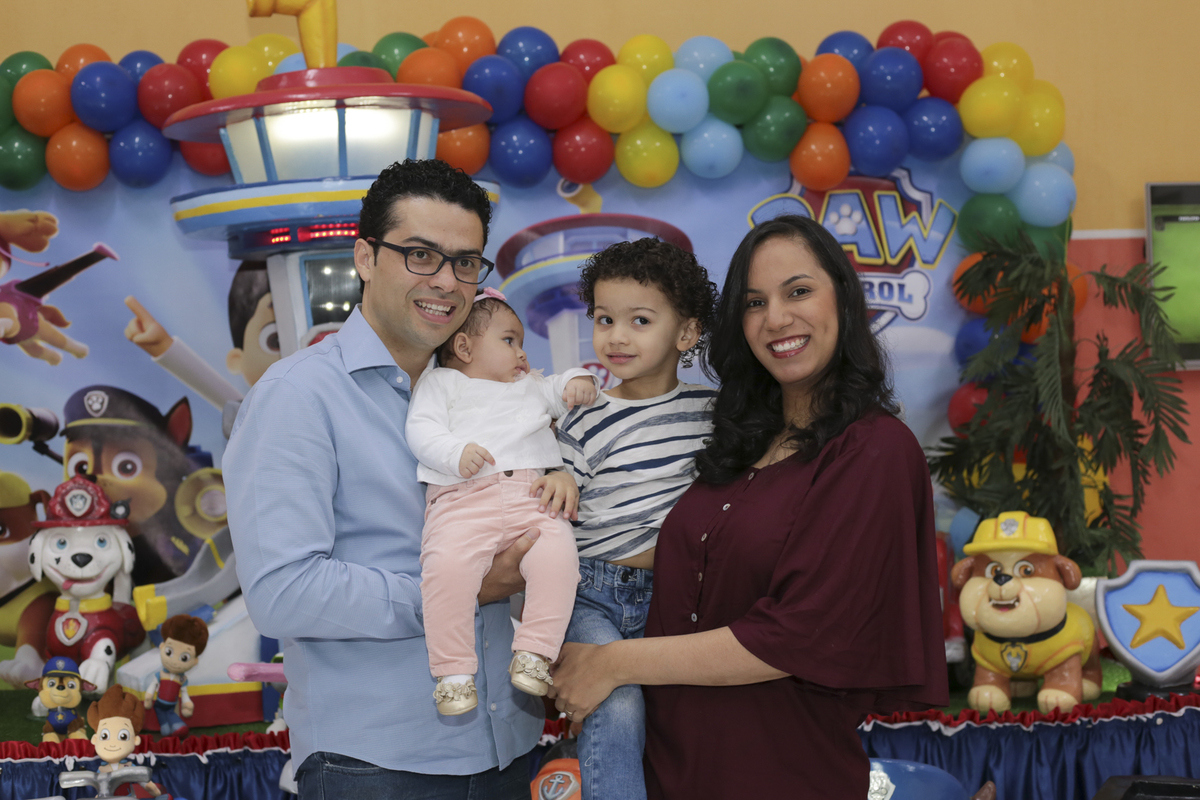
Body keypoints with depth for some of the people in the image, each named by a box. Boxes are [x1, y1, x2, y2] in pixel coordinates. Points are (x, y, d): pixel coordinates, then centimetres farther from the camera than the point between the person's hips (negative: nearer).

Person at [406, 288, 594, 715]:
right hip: (463, 497, -4)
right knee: (446, 564, -32)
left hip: (531, 495, 4)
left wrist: (578, 381, 19)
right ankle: (454, 670, -22)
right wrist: (457, 453, -13)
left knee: (557, 553, -28)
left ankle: (534, 652, -19)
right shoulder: (441, 382, 21)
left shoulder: (529, 385, 37)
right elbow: (421, 430, 6)